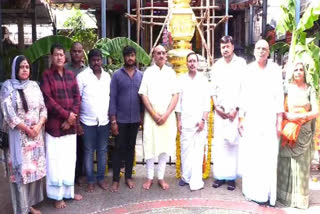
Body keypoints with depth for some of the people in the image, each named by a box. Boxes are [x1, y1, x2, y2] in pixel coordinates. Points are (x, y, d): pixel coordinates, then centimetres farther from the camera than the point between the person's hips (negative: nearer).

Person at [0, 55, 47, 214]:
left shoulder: (34, 86, 9)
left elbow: (43, 108, 8)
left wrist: (39, 126, -9)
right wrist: (27, 129, -12)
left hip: (36, 135, 5)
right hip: (18, 137, -5)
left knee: (34, 169, 9)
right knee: (21, 171, 0)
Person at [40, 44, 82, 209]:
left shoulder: (70, 75, 10)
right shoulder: (46, 75, -5)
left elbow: (77, 97, 6)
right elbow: (48, 99, -13)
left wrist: (72, 117, -7)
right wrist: (66, 114, -14)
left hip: (70, 125, 5)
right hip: (54, 125, -5)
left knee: (69, 159, 12)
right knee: (55, 160, 1)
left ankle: (68, 191, 26)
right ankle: (57, 196, 13)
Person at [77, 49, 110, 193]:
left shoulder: (107, 76, 7)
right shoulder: (82, 76, -6)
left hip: (104, 121, 4)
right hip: (88, 121, -3)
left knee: (102, 151, 11)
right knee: (89, 151, 6)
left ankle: (101, 178, 24)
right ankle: (90, 181, 18)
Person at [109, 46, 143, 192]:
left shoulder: (141, 75, 4)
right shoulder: (117, 75, -4)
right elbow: (112, 98, -6)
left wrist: (142, 116, 4)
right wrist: (113, 120, -10)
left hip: (135, 119, 3)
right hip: (121, 119, -2)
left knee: (131, 147, 12)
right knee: (119, 148, 4)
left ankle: (128, 177, 23)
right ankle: (116, 179, 12)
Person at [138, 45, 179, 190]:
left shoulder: (171, 72, 7)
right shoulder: (148, 72, 3)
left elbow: (176, 95, 2)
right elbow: (143, 95, -2)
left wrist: (166, 114, -9)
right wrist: (154, 114, -9)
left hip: (167, 116, 2)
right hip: (151, 115, -1)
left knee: (165, 145, 5)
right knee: (150, 145, 2)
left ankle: (161, 177, 16)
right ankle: (149, 177, 14)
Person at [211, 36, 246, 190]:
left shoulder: (241, 63, 0)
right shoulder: (217, 65, 12)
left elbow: (244, 88, -4)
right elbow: (213, 88, 12)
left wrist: (237, 109, -8)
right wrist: (216, 106, 1)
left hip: (235, 110, -3)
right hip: (220, 111, 3)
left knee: (233, 142, -3)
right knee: (219, 142, 2)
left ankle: (231, 177, 4)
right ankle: (220, 175, 9)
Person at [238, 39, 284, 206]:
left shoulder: (275, 69, 1)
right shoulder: (249, 70, 8)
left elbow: (279, 96, -1)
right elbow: (244, 95, 9)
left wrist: (279, 121, -5)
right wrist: (241, 118, 7)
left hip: (268, 119, -2)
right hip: (250, 119, 3)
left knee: (268, 157, -4)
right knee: (250, 155, 4)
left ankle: (266, 193, 4)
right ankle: (252, 190, 15)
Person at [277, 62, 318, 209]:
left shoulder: (310, 89, 3)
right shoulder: (286, 88, 2)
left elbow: (316, 112, -4)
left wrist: (300, 116, -16)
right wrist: (287, 116, -16)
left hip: (304, 132, 0)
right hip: (288, 131, 0)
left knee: (301, 164, 3)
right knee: (286, 163, 2)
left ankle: (300, 197, 12)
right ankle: (284, 194, 13)